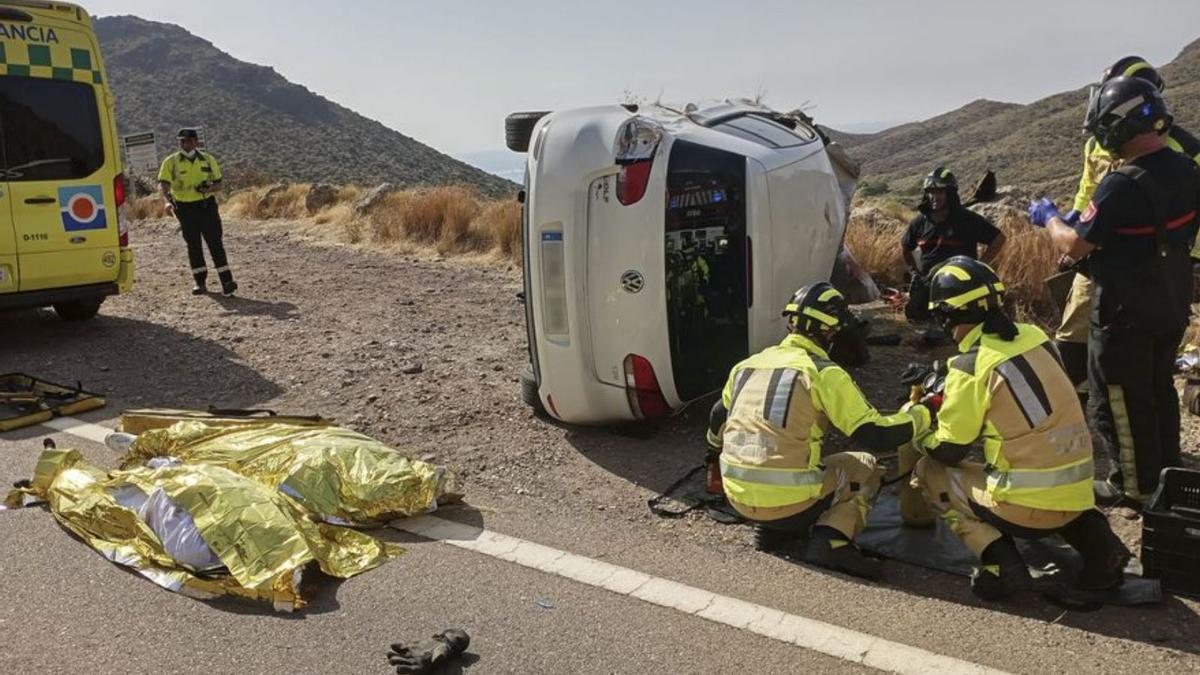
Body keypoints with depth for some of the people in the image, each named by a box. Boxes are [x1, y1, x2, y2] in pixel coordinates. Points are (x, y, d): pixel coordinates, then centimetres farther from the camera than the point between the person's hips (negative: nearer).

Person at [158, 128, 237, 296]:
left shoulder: (208, 160, 5)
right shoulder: (170, 162, -1)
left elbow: (218, 183, 9)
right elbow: (162, 185, -11)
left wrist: (209, 188, -14)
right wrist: (168, 201, -30)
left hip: (207, 205, 0)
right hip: (185, 208, 0)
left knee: (215, 242, -6)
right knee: (193, 245, 7)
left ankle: (226, 281, -8)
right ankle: (200, 282, 15)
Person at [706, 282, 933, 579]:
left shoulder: (746, 365, 11)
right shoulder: (824, 373, -8)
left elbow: (717, 422, 25)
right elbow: (876, 435, -9)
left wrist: (716, 458, 46)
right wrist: (923, 414, 9)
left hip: (738, 498, 6)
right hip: (790, 503, -6)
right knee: (866, 468, 18)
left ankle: (770, 530, 14)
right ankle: (832, 540, -5)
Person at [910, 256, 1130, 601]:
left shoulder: (969, 366, -14)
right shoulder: (1034, 337, 4)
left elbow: (948, 451, -5)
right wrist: (951, 399, 24)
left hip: (1026, 507, -6)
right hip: (1077, 495, 7)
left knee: (929, 472, 12)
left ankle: (999, 560, -2)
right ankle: (1092, 536, 15)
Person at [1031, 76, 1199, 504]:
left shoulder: (1122, 185, -27)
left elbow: (1074, 247, -20)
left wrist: (1049, 217, -1)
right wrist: (1090, 218, 15)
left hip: (1126, 310, -8)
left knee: (1118, 400, 8)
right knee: (1160, 390, 24)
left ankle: (1137, 486, 19)